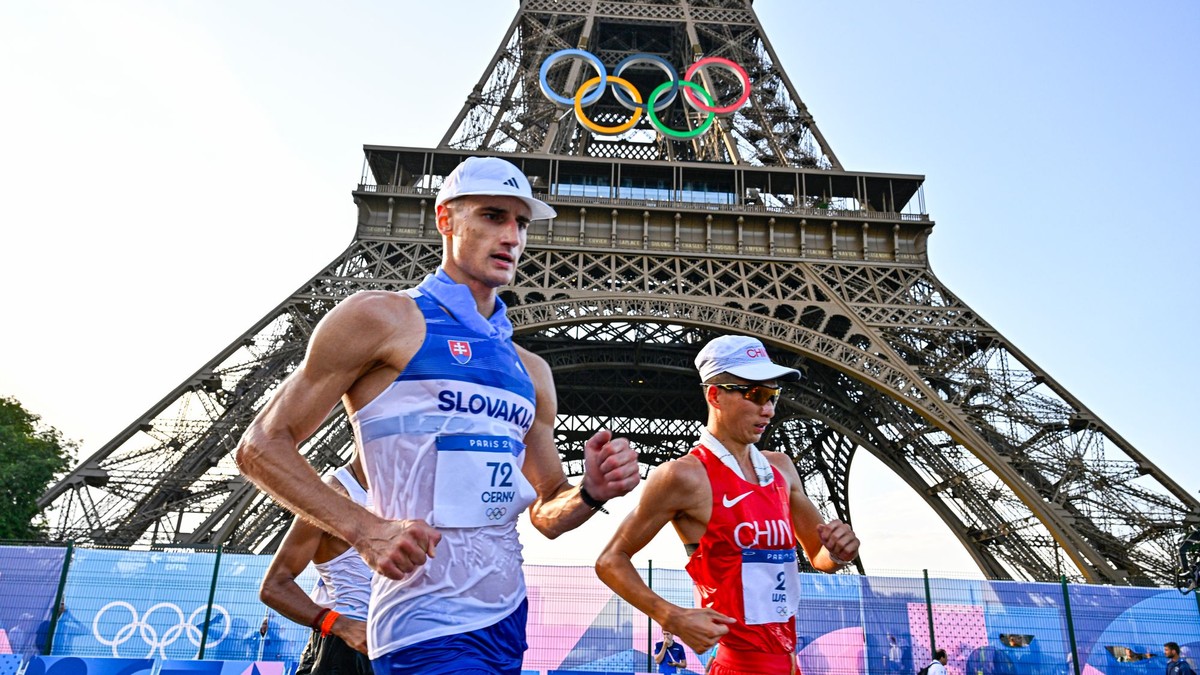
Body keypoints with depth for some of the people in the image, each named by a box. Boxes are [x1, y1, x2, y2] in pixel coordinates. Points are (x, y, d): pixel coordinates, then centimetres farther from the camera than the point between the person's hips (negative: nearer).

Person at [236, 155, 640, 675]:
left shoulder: (530, 371, 14)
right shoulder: (381, 318, -4)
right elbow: (262, 447, -5)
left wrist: (592, 492, -3)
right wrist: (364, 529, -18)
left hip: (509, 618, 7)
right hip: (431, 629, -7)